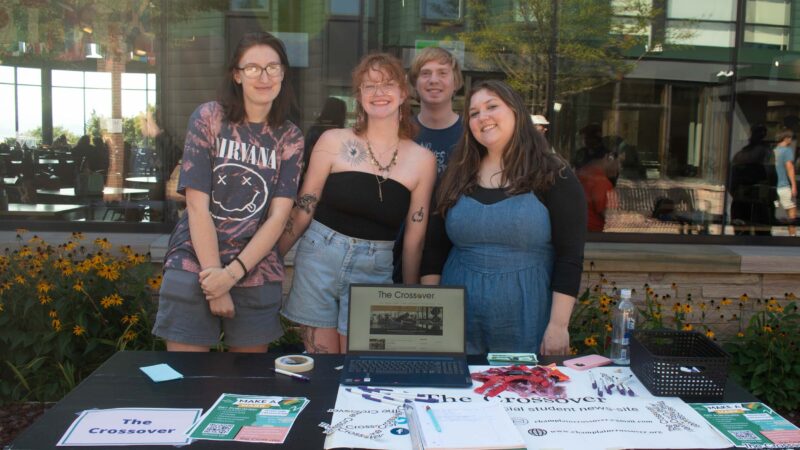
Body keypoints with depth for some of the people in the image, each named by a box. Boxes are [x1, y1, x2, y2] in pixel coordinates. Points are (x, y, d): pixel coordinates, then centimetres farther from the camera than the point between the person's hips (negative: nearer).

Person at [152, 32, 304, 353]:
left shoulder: (290, 138, 6)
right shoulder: (208, 118, -2)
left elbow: (279, 216, -3)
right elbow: (197, 206, -8)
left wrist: (232, 273, -14)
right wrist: (216, 283, -12)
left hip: (256, 274, 2)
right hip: (194, 266, -2)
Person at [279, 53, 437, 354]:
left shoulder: (422, 160, -1)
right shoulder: (333, 142, -4)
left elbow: (414, 240, 4)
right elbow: (302, 210, 2)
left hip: (374, 272, 1)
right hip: (319, 260, -1)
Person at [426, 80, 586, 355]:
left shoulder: (553, 176, -5)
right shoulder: (458, 176, 7)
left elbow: (570, 257, -8)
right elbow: (436, 249, 8)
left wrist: (558, 325, -13)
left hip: (525, 326, -3)